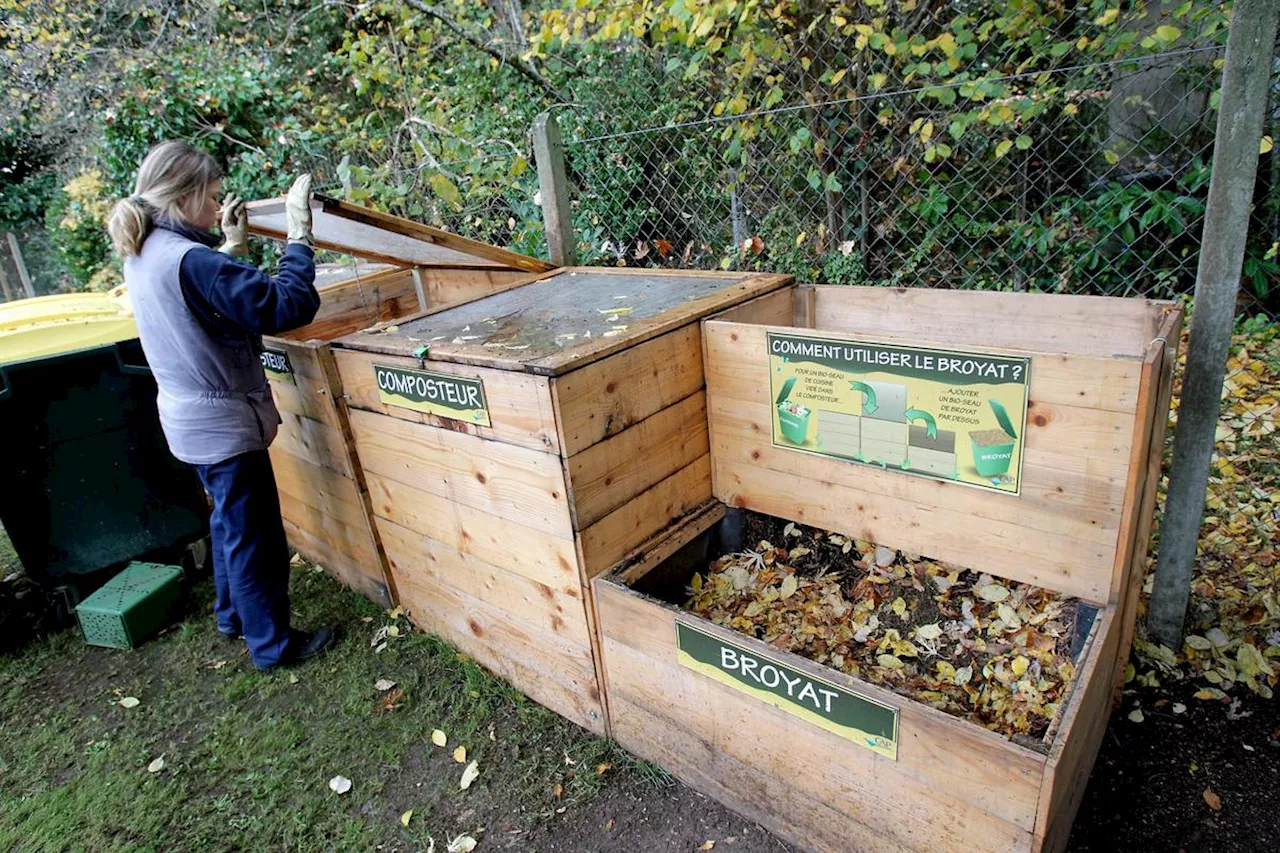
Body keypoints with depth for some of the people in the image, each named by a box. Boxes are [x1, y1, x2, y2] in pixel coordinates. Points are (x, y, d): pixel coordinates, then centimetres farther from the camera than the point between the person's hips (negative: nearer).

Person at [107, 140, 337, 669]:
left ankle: (234, 616, 43)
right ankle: (273, 644, 19)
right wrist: (299, 236, -21)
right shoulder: (189, 259, -25)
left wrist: (233, 247, 15)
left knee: (230, 523, 25)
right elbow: (288, 307, -30)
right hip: (223, 423, -10)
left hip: (190, 418, 10)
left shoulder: (143, 254, 5)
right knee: (254, 536, 4)